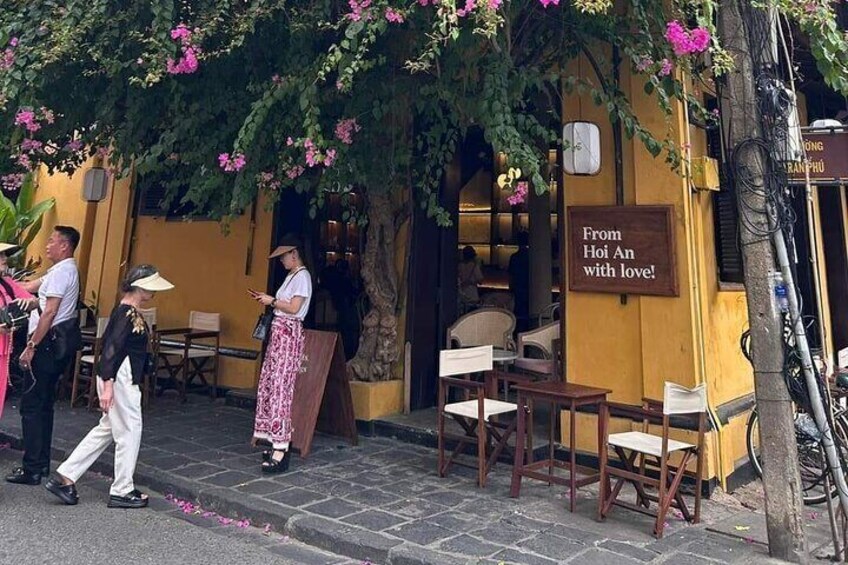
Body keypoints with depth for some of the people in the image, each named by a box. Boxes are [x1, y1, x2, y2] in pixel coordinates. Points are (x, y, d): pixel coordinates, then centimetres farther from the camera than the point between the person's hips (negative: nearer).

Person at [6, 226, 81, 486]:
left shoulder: (61, 272, -14)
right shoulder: (65, 270, 18)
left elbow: (49, 313, -19)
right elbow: (30, 286, 22)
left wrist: (31, 347, -18)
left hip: (49, 343, -10)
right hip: (58, 343, 10)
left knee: (31, 404, -5)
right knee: (44, 403, 15)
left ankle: (32, 469, 0)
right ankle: (42, 462, 23)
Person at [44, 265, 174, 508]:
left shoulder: (126, 311, 10)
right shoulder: (128, 314, -18)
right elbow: (111, 349, -23)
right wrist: (107, 385, -25)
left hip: (122, 378, 10)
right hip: (121, 379, -10)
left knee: (107, 429, 18)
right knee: (129, 431, 3)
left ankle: (64, 477, 23)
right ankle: (122, 492, 16)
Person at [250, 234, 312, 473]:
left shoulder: (302, 276, -10)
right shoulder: (291, 276, 20)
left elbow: (294, 307, -18)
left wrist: (272, 301, -7)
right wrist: (267, 299, 10)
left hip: (288, 333, -10)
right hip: (279, 331, 10)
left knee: (280, 387, -12)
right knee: (271, 384, 9)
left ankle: (280, 451, -10)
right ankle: (280, 443, 16)